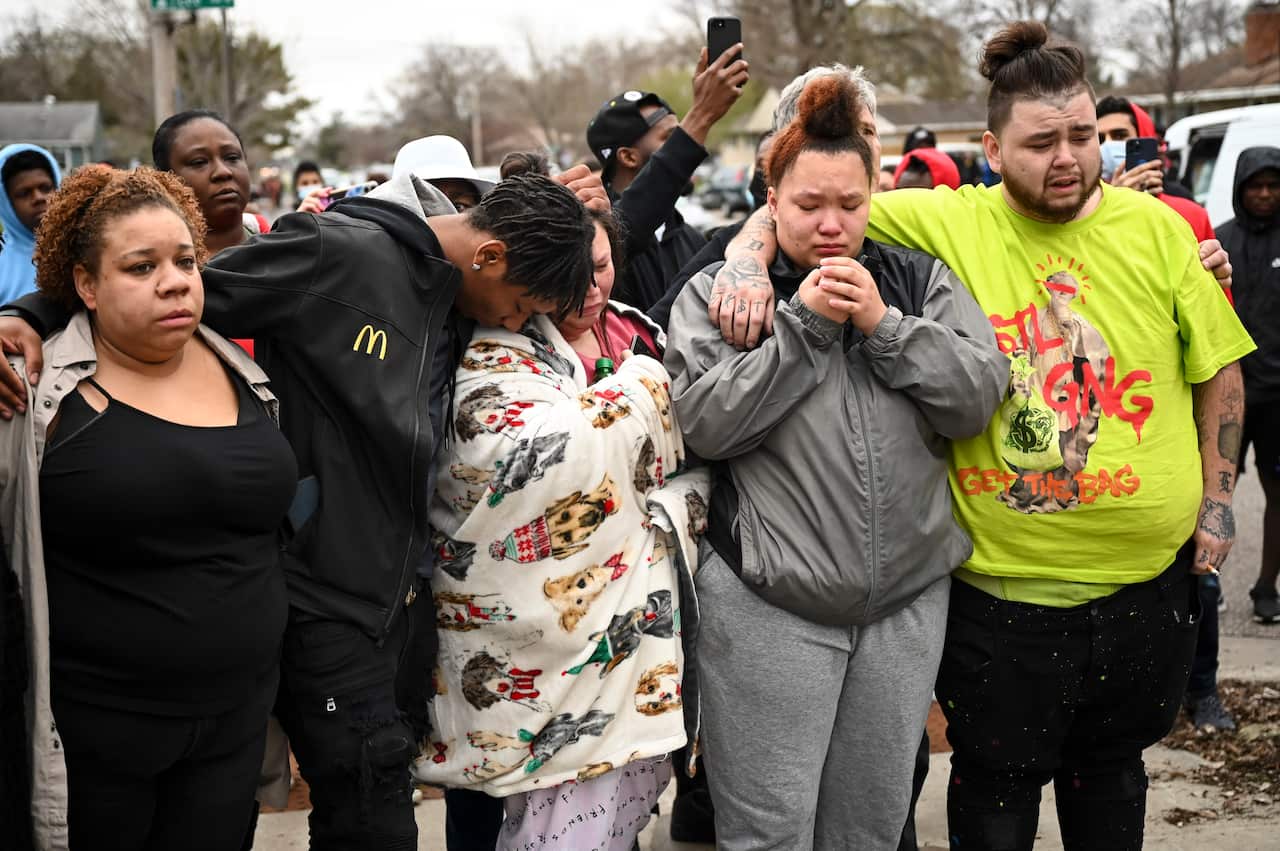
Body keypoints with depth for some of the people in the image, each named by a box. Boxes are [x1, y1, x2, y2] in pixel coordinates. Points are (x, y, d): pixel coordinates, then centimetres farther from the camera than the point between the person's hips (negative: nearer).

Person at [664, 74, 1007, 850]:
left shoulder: (921, 282, 8)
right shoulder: (717, 292, 1)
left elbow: (979, 398, -2)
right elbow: (704, 422, -11)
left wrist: (885, 326, -13)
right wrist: (804, 325, -14)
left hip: (909, 599, 3)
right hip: (771, 608, -3)